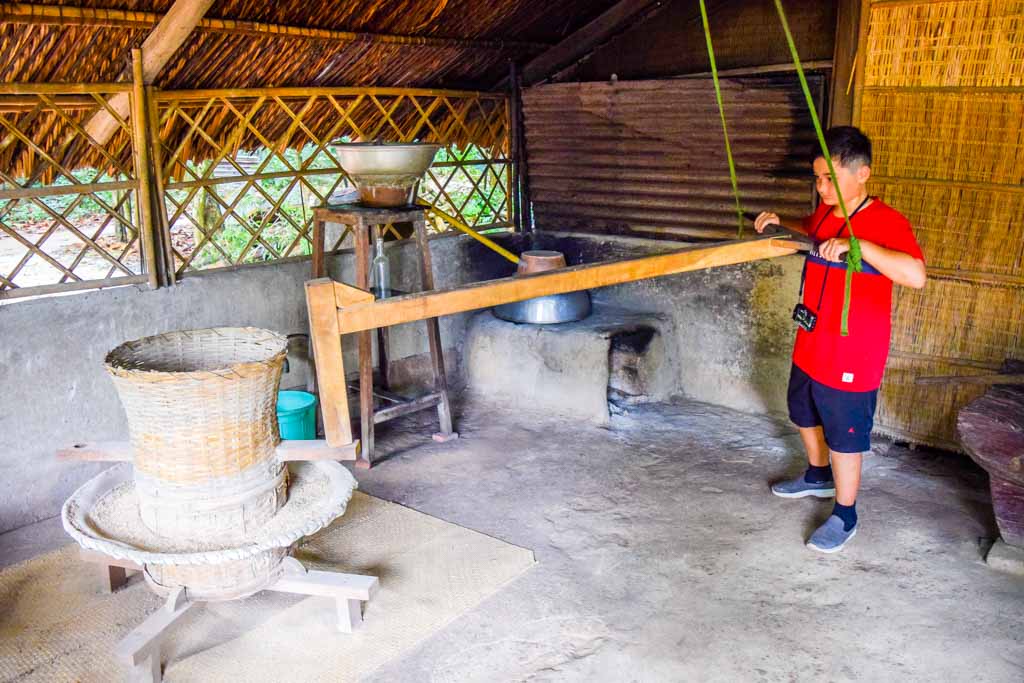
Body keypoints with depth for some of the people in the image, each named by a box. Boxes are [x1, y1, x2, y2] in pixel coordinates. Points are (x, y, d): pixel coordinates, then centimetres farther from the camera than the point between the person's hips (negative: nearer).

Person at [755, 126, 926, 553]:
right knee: (804, 415, 26)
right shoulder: (826, 212, 3)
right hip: (809, 349, 8)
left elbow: (916, 275, -37)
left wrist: (858, 244, -42)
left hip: (851, 359, -8)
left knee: (844, 439, 6)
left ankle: (844, 517, 26)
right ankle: (818, 476, 52)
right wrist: (781, 224, 11)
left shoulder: (886, 222, -20)